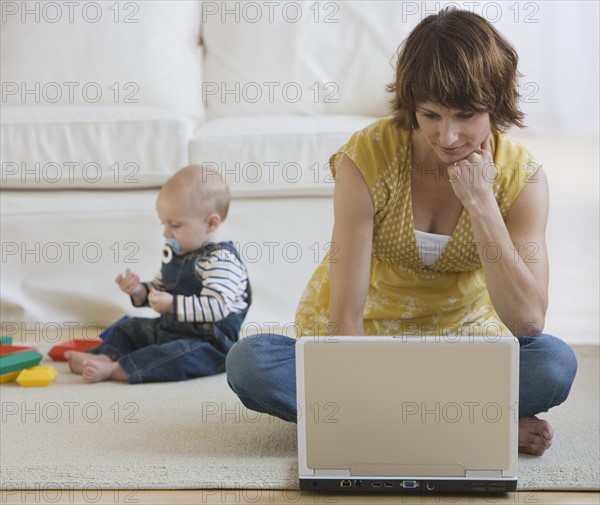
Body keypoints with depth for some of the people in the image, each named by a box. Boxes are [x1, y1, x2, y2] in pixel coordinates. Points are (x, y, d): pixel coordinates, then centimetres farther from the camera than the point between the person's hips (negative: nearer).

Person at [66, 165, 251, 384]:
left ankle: (112, 369, -40)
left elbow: (217, 306, -32)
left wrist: (173, 305, -37)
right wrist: (140, 291, -2)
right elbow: (160, 289, 20)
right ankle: (106, 356, -12)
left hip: (209, 341, -10)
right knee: (128, 328, 15)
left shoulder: (221, 261, -20)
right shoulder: (174, 253, 9)